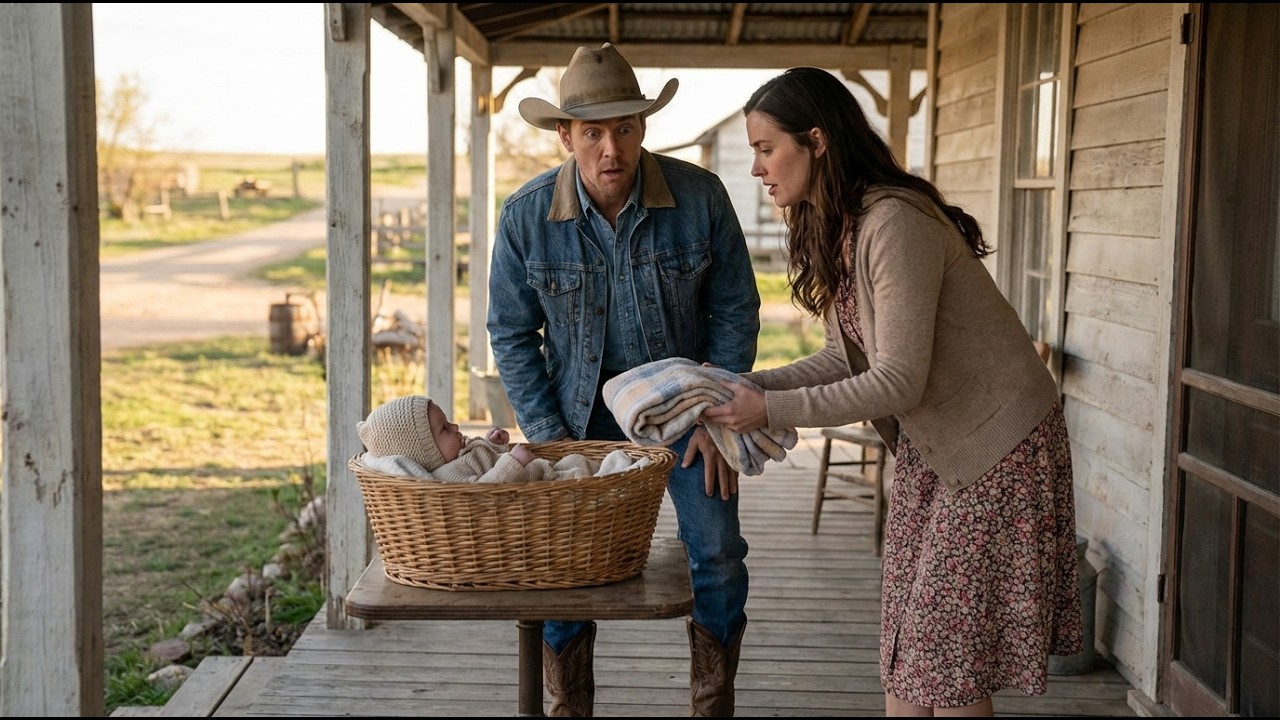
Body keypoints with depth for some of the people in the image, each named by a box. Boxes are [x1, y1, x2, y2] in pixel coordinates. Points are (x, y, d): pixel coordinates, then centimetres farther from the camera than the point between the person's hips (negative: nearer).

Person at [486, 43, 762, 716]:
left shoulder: (700, 196, -17)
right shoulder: (525, 216, -15)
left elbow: (734, 313, -6)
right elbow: (512, 334, -4)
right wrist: (549, 440, -10)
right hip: (580, 403, 0)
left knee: (719, 553, -5)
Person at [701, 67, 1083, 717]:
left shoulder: (894, 224, -26)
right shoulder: (833, 229, 4)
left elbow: (898, 382, -27)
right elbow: (849, 356, 5)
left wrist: (772, 411, -24)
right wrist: (751, 386, -7)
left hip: (996, 442, -9)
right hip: (927, 444, 9)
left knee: (946, 654, -3)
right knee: (903, 638, 10)